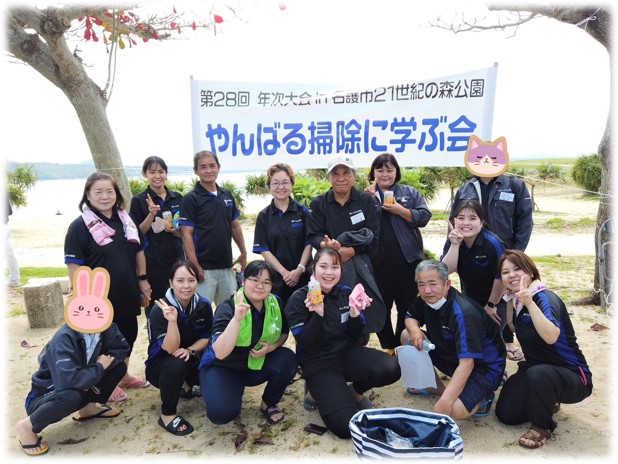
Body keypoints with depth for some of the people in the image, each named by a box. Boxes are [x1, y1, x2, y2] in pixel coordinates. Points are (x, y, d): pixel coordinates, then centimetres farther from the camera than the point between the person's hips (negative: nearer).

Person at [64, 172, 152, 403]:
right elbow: (74, 265, -14)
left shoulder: (126, 220, 6)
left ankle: (124, 375, 39)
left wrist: (142, 279, 9)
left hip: (127, 295, 6)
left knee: (129, 335, 19)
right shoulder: (80, 226, -12)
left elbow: (139, 251, 13)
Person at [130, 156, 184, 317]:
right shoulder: (138, 200, -3)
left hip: (176, 258, 3)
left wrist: (174, 230, -9)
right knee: (155, 305, 4)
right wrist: (151, 214, -18)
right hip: (152, 263, -3)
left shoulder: (177, 198, 7)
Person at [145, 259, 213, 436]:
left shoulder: (203, 305, -11)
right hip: (161, 364, -5)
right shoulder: (159, 310, -24)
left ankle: (189, 385, 13)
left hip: (193, 360, 5)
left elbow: (207, 337, -3)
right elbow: (171, 349, -29)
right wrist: (172, 321, -45)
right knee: (176, 364, -37)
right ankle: (167, 414, -13)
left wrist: (190, 351, -23)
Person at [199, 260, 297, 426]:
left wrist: (272, 347, -14)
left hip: (257, 364, 4)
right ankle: (234, 390, 8)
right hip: (223, 367, -4)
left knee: (288, 360, -23)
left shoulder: (275, 304, -11)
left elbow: (284, 333, 8)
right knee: (222, 412, -29)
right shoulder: (227, 308, -23)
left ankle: (268, 404, 3)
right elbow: (220, 353, -34)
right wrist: (237, 319, -46)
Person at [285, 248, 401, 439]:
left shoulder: (347, 293, 0)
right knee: (346, 426, -21)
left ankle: (355, 391, 7)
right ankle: (320, 392, 11)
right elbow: (305, 343, -15)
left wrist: (355, 315, -19)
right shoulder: (298, 299, -10)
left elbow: (356, 337, 2)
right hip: (318, 363, -4)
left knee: (391, 369, -25)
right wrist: (318, 314, -29)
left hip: (349, 353, 4)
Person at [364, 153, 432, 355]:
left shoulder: (410, 192, 9)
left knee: (407, 306, 10)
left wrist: (400, 210, -13)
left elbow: (424, 217, -2)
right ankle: (387, 346, 26)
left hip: (407, 260, 0)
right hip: (378, 262, 0)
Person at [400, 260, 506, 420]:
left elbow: (467, 363, -36)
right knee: (407, 336, -2)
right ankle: (437, 388, 11)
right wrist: (415, 330, -17)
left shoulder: (464, 313, -32)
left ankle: (481, 396, 2)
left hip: (483, 365, -8)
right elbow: (410, 318, 10)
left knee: (452, 411, -32)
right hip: (451, 357, 8)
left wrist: (445, 401, -42)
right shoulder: (426, 300, -9)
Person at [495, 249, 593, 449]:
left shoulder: (546, 298, -24)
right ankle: (547, 402, 25)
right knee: (506, 413, -3)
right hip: (535, 369, 7)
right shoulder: (517, 301, -1)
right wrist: (510, 299, 2)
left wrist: (530, 303, -53)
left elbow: (551, 337, -42)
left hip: (572, 377, -7)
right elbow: (513, 328, 14)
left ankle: (542, 427, -12)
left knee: (538, 373, -40)